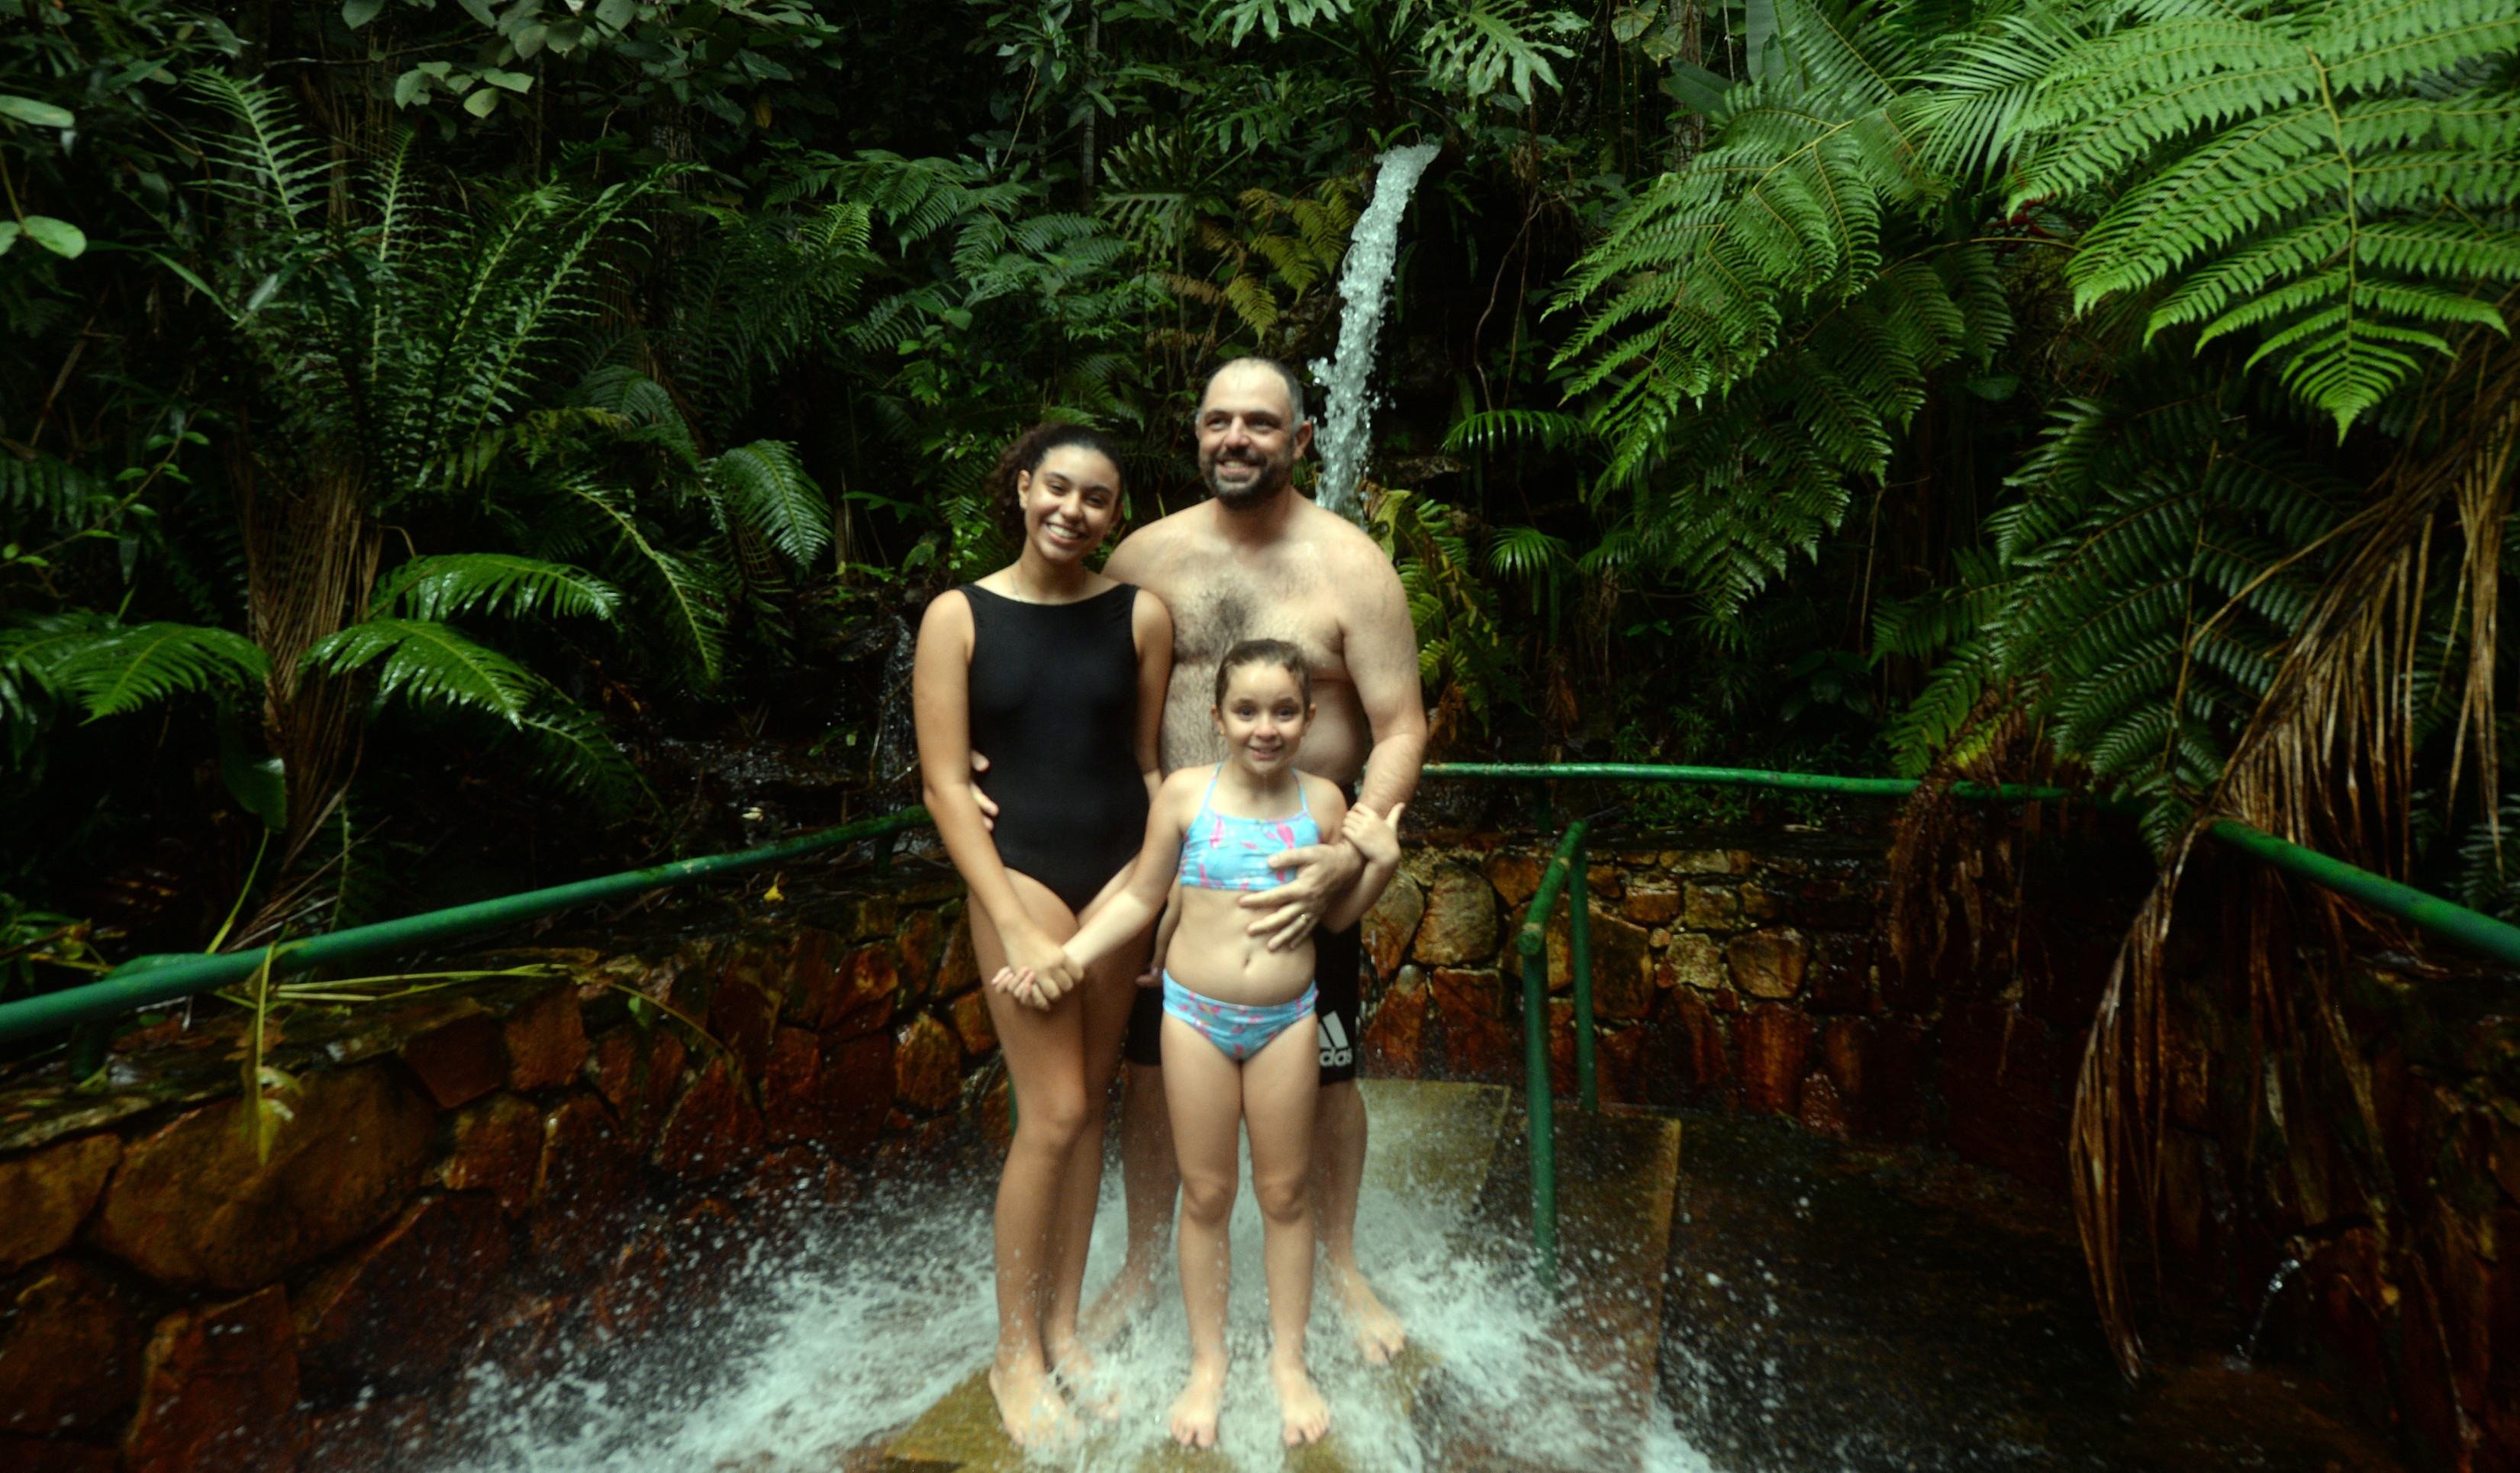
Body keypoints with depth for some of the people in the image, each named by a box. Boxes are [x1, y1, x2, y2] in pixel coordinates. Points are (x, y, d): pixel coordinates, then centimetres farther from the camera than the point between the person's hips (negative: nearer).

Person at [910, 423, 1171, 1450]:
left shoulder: (1141, 614, 0)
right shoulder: (959, 617, -5)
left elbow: (1150, 765, 6)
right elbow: (943, 785, -7)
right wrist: (1016, 931, -12)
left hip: (1120, 873, 3)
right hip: (1021, 874, -3)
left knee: (1087, 1104, 11)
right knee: (1052, 1115, -3)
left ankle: (1062, 1324, 30)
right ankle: (1014, 1352, 20)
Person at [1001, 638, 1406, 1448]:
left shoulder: (1323, 800, -5)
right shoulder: (1185, 793, -9)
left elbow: (1336, 915, 5)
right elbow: (1139, 899, -1)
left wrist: (1382, 860, -11)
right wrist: (1062, 958, -8)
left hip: (1287, 1017, 1)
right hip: (1196, 1014, 0)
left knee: (1285, 1192, 13)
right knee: (1205, 1195, 12)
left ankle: (1289, 1360, 34)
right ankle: (1207, 1364, 33)